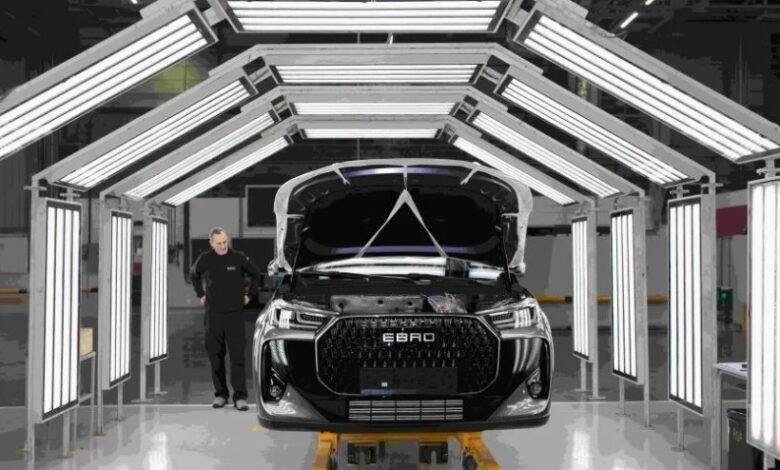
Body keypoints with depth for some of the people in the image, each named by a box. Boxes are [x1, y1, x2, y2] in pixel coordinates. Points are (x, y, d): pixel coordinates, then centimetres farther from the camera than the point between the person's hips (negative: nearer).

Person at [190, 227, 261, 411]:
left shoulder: (239, 258, -4)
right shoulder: (205, 259, 0)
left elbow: (256, 274, 13)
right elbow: (193, 275, 22)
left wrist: (249, 295, 11)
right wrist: (201, 295, 16)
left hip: (235, 314, -2)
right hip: (213, 315, 2)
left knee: (237, 356, -8)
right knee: (216, 357, 5)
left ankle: (240, 397, -7)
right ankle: (220, 394, 15)